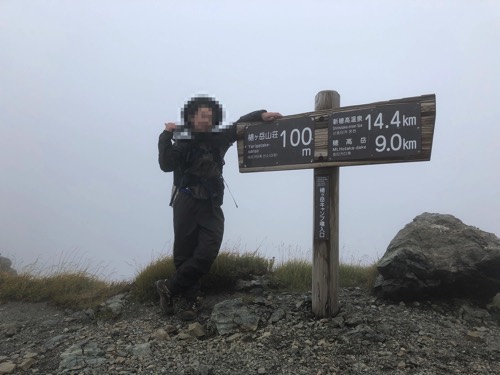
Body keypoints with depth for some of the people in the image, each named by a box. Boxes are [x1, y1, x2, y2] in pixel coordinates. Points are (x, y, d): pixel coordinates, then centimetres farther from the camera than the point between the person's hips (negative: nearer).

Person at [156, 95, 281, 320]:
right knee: (184, 254, 3)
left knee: (207, 253, -11)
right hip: (186, 203, -2)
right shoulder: (183, 141, -1)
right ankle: (191, 301, 20)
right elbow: (166, 165, -16)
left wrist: (261, 115, 2)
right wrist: (166, 137, -18)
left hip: (211, 205, 2)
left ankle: (168, 288, 7)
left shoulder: (219, 138, 7)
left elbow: (241, 123, 16)